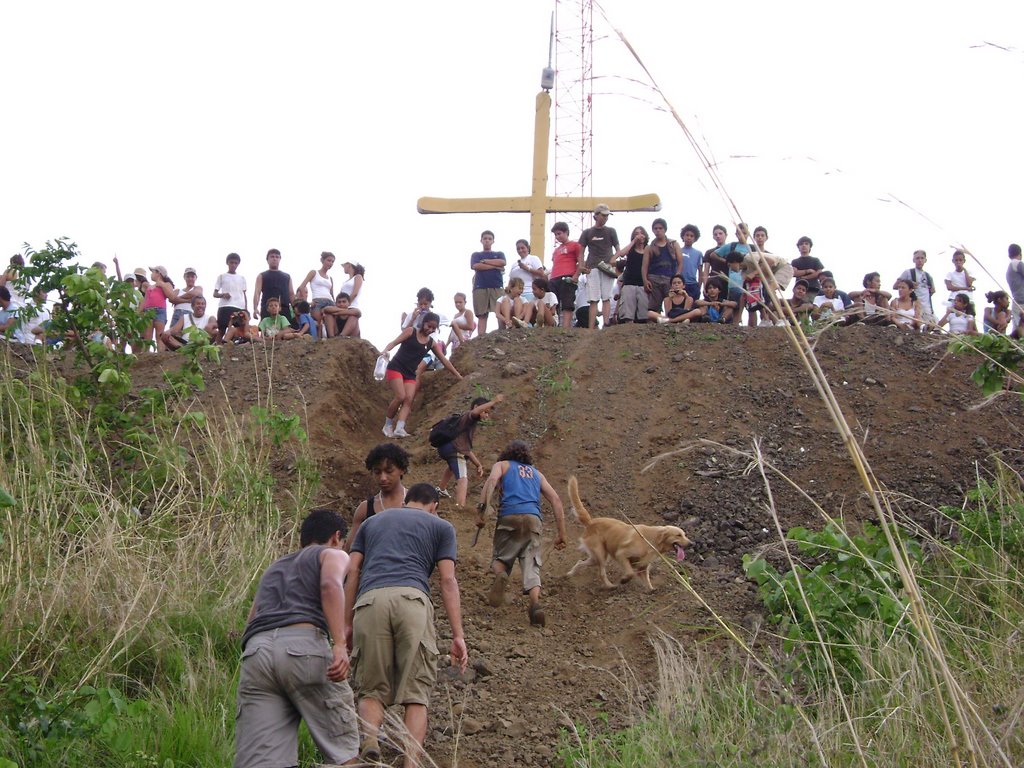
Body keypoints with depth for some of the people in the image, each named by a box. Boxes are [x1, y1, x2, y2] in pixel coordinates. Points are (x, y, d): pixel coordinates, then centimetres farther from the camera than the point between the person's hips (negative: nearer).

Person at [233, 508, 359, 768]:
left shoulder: (273, 568, 39)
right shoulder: (333, 554, 20)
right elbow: (331, 584, -4)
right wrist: (340, 645, -15)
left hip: (256, 651, 5)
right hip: (304, 644, -5)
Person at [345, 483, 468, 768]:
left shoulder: (371, 522, 32)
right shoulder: (440, 526, 24)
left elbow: (352, 573, 20)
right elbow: (448, 580, 12)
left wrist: (347, 625, 19)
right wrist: (458, 635, 7)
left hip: (369, 600, 2)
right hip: (412, 598, -2)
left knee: (372, 690, 7)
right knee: (416, 693, 0)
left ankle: (370, 741, -21)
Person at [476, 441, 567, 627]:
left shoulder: (502, 465, 22)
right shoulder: (536, 473, 30)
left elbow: (491, 480, -2)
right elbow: (556, 500, 20)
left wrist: (482, 509, -11)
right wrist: (561, 533, 18)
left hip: (509, 516, -2)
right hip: (533, 519, 2)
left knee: (500, 559, 13)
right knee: (531, 565, -3)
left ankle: (500, 574, -22)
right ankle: (535, 602, -29)